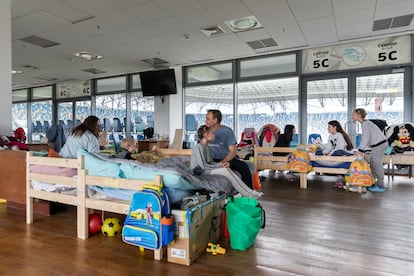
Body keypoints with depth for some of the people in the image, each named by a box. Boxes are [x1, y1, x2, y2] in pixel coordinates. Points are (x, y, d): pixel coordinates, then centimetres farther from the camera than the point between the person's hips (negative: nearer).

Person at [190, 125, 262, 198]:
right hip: (200, 171, -8)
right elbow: (203, 166, -22)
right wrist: (219, 165, -15)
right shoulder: (199, 147, -17)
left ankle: (250, 191, -17)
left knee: (227, 169, -14)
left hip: (206, 169, 9)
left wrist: (222, 163, -7)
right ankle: (247, 194, -17)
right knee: (225, 170, -22)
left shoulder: (206, 147, 14)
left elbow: (211, 162, 11)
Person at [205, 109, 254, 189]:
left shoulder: (227, 131, -7)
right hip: (213, 160, 2)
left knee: (244, 167, -29)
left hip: (228, 159, -2)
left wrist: (221, 163, -25)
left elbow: (233, 152, -10)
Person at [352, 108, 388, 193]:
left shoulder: (365, 123, -15)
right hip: (379, 144, 10)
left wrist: (360, 150, -21)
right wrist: (361, 149, 18)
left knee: (377, 164, -5)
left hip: (379, 144, -10)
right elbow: (364, 138, 18)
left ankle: (380, 186, 3)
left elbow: (365, 137, -22)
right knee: (372, 163, 13)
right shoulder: (365, 123, 14)